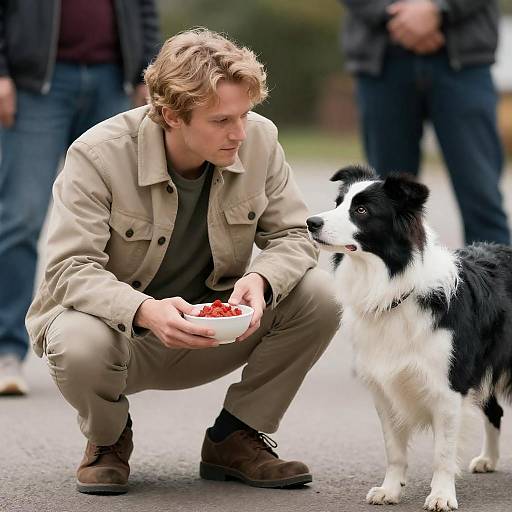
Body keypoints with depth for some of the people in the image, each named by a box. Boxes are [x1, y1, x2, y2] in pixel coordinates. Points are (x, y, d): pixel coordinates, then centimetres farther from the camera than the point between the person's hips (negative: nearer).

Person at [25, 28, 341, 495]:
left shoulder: (259, 139, -11)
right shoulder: (98, 154, -22)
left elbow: (292, 236, -5)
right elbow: (71, 269, -25)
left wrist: (261, 280, -29)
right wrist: (145, 312, -44)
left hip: (215, 329, 4)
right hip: (120, 325, -3)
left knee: (318, 295, -19)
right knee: (80, 343, -39)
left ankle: (234, 438, 1)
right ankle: (108, 439, 1)